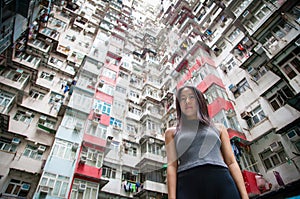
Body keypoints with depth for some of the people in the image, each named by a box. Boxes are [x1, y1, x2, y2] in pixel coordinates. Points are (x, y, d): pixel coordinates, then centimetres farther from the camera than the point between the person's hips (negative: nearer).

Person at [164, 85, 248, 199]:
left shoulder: (218, 128, 20)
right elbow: (171, 165, 5)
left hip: (221, 182, 2)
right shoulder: (172, 132, 16)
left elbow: (231, 162, 13)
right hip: (188, 184, -1)